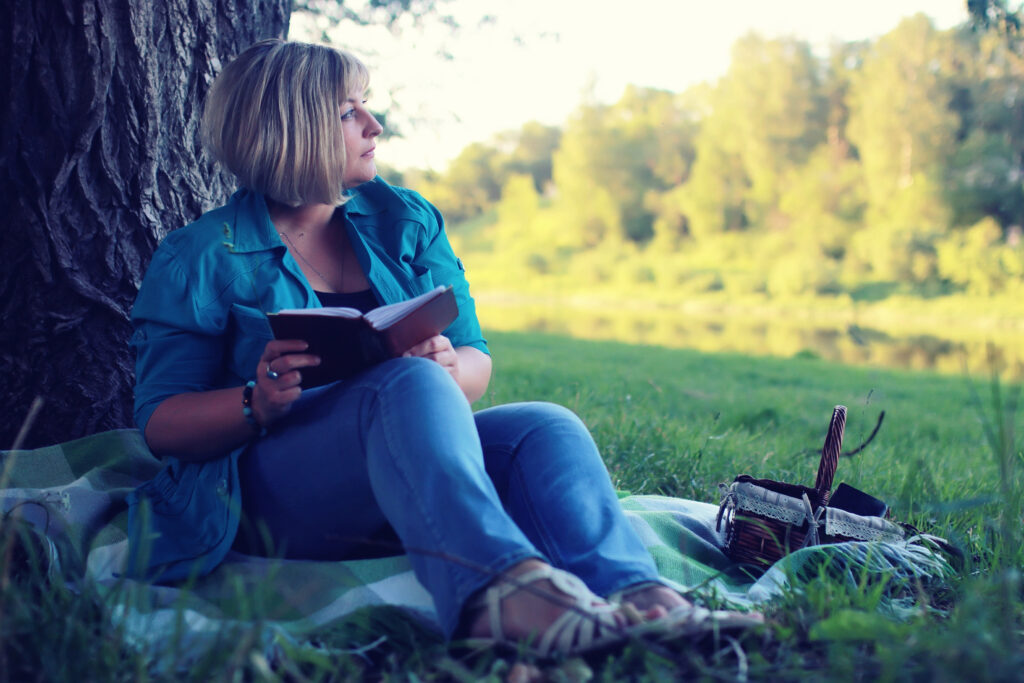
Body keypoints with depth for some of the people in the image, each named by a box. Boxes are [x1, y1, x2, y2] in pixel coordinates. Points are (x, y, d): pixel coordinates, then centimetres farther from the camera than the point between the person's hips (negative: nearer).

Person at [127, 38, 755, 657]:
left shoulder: (407, 219, 14)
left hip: (415, 483, 5)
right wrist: (259, 402, -22)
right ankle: (499, 581, -61)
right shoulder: (198, 259, 2)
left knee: (547, 428, -25)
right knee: (409, 383, -34)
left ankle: (638, 594, -53)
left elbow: (477, 363, 11)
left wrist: (449, 368, -15)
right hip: (278, 496, -4)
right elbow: (161, 423, -2)